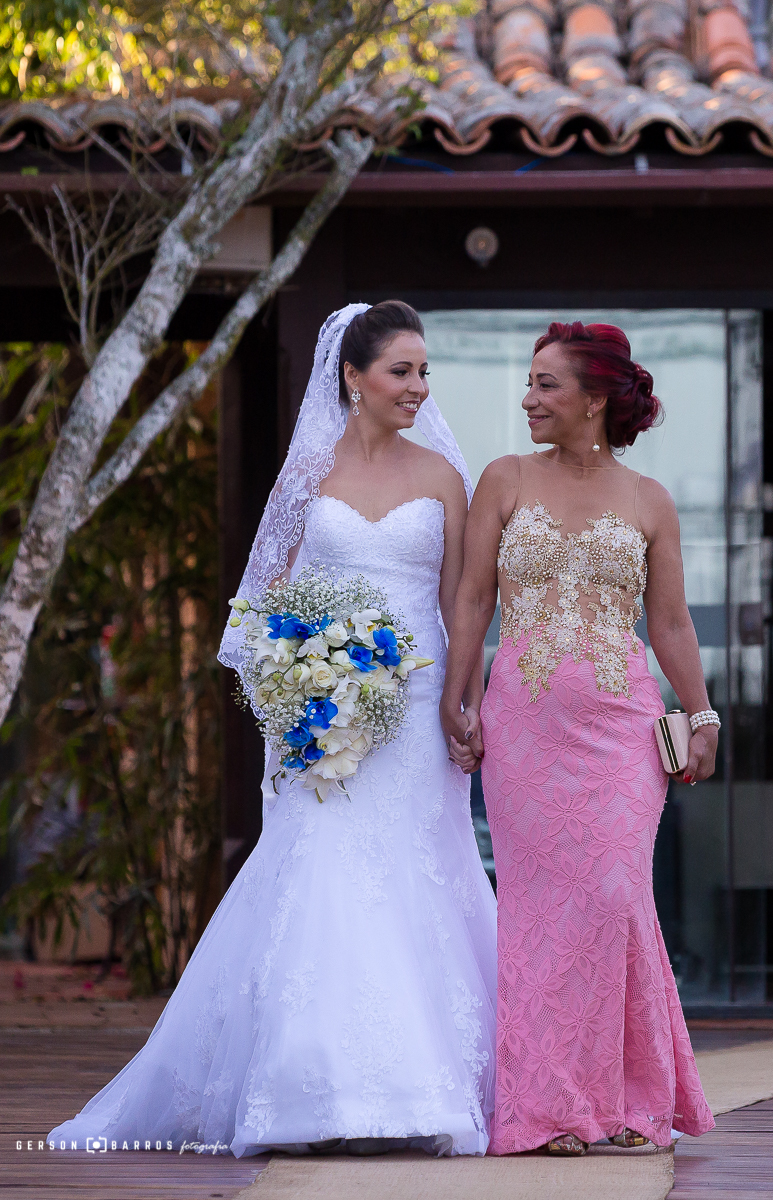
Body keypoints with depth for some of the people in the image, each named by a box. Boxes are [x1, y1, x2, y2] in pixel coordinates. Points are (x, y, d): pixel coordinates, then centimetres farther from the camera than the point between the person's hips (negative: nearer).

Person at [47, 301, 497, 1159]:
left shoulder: (441, 476, 8)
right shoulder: (309, 469, 7)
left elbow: (459, 602, 7)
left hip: (414, 708, 1)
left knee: (411, 886, -3)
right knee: (323, 880, -8)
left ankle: (417, 1086, 2)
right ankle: (321, 1093, -4)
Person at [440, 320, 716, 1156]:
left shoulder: (648, 503, 8)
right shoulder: (506, 482, 8)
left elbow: (670, 624, 10)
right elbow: (472, 599, 6)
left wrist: (701, 717, 4)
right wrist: (453, 702, -1)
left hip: (620, 722, 0)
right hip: (524, 721, 0)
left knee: (612, 894, -6)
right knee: (542, 899, -3)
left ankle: (622, 1099, 5)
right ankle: (548, 1107, 2)